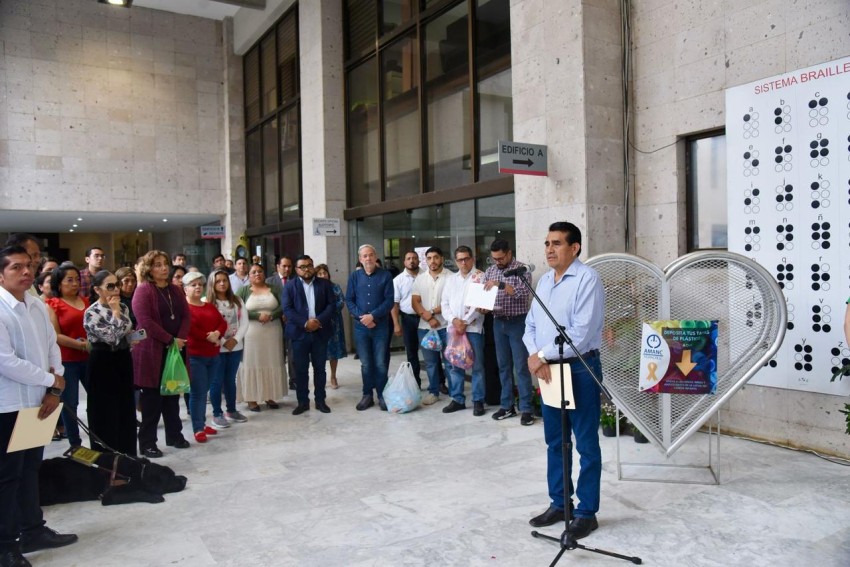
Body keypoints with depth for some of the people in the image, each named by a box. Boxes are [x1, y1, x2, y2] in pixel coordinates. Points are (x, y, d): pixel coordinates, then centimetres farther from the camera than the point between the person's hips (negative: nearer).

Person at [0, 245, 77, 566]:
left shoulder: (38, 307, 5)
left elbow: (52, 347, 8)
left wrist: (54, 390, -3)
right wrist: (52, 380, -12)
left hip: (38, 401, 7)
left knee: (30, 468, 19)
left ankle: (33, 530, 33)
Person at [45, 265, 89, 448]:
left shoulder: (86, 301, 11)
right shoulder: (52, 304, -3)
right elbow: (55, 336, -11)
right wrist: (82, 345, -14)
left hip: (89, 358, 5)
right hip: (66, 361, -4)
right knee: (69, 403, 2)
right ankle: (75, 444, 14)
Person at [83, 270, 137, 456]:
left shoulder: (123, 307, 6)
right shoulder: (92, 313, -14)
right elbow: (113, 337, -24)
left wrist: (136, 336, -6)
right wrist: (115, 312, -16)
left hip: (123, 359, 7)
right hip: (103, 363, -7)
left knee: (126, 409, 12)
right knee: (106, 413, 2)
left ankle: (127, 453, 24)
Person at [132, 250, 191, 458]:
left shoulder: (176, 290, 13)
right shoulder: (143, 290, -8)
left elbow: (186, 316, 9)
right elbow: (145, 322, -17)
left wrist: (181, 338, -8)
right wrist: (170, 340, -16)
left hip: (175, 349, 6)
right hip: (152, 351, -6)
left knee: (173, 395, 14)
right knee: (151, 399, 0)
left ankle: (174, 435, 26)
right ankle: (147, 443, 9)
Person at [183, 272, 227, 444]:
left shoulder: (209, 306, 17)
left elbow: (223, 322, 8)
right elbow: (189, 328, -18)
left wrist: (217, 334, -12)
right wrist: (208, 337, -15)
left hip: (212, 355, 7)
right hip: (194, 355, -7)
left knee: (204, 391, 13)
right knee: (198, 392, -6)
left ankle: (202, 423, 22)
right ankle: (198, 429, 0)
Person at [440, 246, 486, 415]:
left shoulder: (480, 277, -1)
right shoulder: (451, 279, 15)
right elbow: (445, 303, 10)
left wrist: (465, 322, -12)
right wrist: (454, 320, -6)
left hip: (473, 327, -5)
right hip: (453, 328, 5)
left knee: (477, 365, 0)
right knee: (454, 365, 9)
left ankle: (478, 401, 10)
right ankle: (457, 399, 19)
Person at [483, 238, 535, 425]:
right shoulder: (490, 271, 10)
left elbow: (523, 293, -20)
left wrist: (501, 284, -29)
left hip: (517, 322, -5)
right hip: (498, 323, 6)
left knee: (521, 366, -3)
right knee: (503, 366, 11)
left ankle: (526, 409, 3)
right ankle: (507, 406, 20)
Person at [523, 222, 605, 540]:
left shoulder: (587, 279, -14)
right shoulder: (544, 281, 11)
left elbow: (580, 334, -21)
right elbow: (531, 325, 11)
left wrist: (542, 355, -14)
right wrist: (534, 356, -8)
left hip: (580, 370, -7)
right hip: (547, 370, 8)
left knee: (586, 444, 5)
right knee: (554, 442, 16)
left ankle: (586, 512, 18)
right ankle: (559, 504, 31)